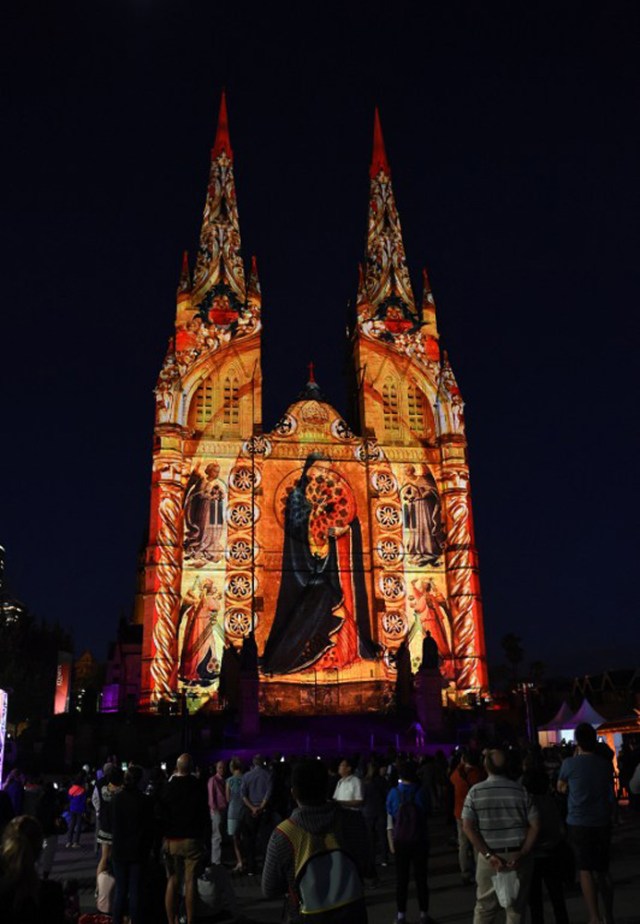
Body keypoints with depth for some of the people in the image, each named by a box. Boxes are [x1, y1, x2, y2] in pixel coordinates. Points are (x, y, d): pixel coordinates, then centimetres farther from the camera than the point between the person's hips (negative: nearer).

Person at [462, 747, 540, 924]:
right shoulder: (520, 790, -2)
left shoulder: (475, 791, -4)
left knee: (485, 907, 14)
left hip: (490, 856, 0)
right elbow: (535, 825, -7)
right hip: (518, 855, 1)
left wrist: (488, 855, -12)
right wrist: (522, 854, -8)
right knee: (517, 907, 15)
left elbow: (467, 827, -11)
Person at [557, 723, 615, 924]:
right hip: (603, 822, 4)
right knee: (603, 870, 17)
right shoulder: (606, 764, 1)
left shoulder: (570, 763, -10)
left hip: (579, 824, -4)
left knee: (586, 870, 3)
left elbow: (561, 788, 6)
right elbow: (610, 792, 13)